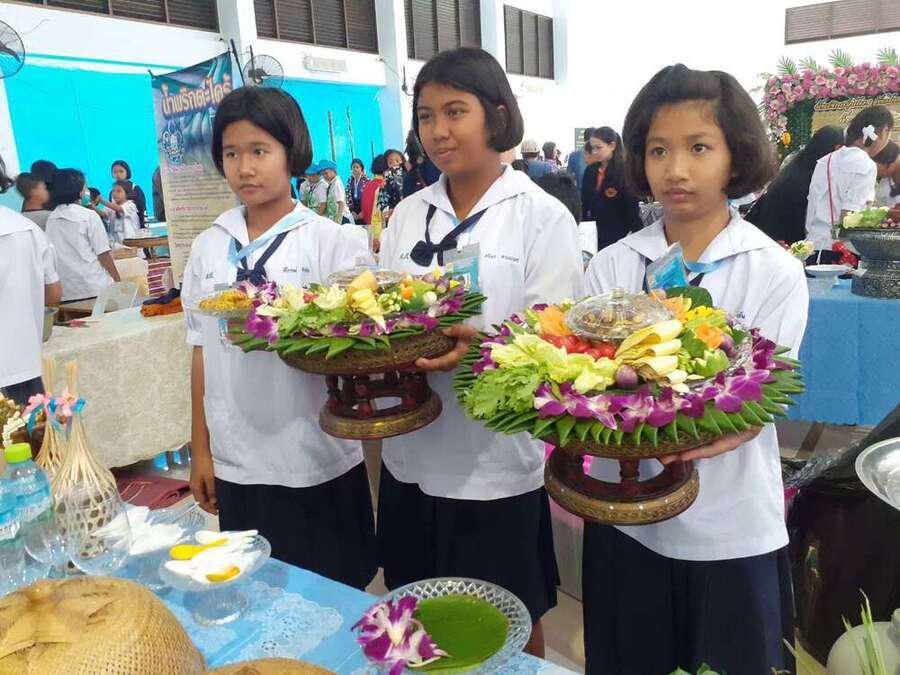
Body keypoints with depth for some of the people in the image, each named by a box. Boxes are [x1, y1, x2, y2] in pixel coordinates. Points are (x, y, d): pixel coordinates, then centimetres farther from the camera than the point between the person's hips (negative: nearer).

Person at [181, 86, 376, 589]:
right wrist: (200, 451, 10)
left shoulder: (330, 241, -7)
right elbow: (202, 353, 9)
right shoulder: (208, 248, 5)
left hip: (318, 463, -3)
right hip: (236, 463, 4)